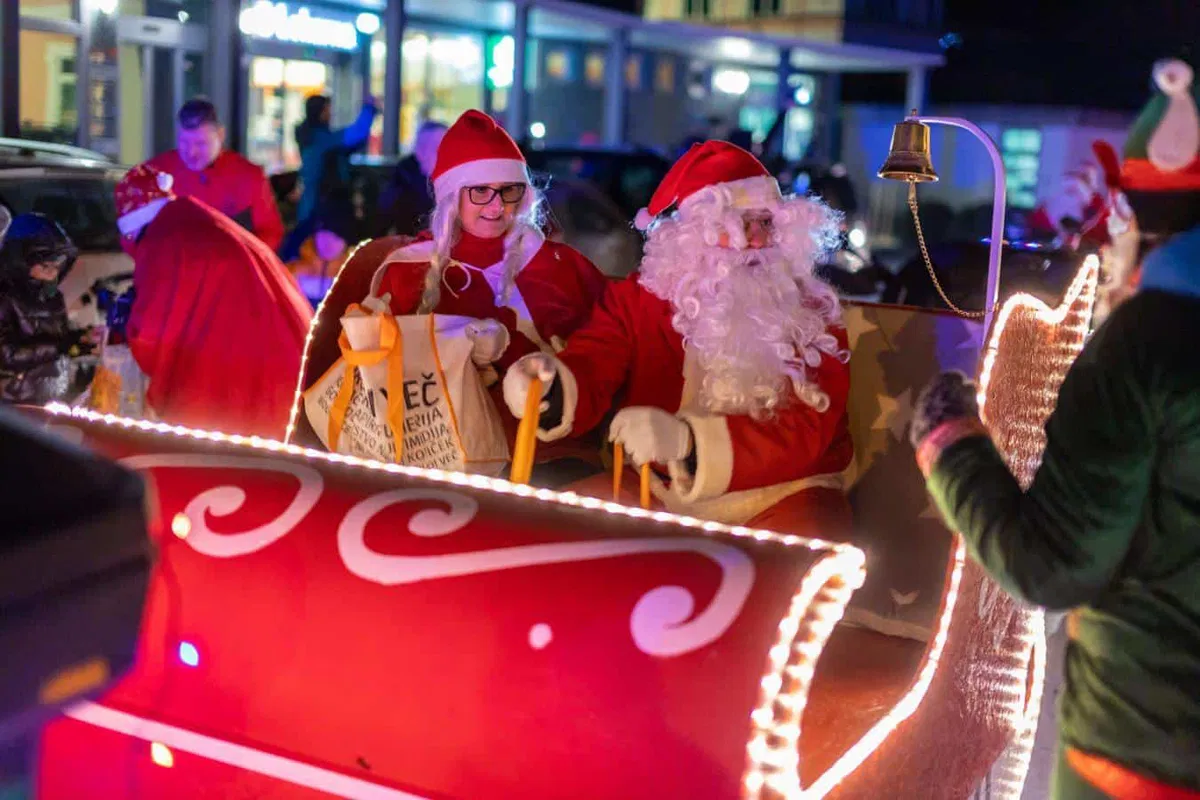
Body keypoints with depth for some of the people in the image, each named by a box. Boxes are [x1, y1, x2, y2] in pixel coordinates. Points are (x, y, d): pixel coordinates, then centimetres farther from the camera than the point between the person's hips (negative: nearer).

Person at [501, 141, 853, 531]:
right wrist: (553, 390, -38)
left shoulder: (811, 312, -4)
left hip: (779, 495, -3)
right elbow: (588, 374, -10)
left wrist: (685, 440, -35)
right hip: (654, 490, 3)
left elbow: (805, 433, -17)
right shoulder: (636, 298, 3)